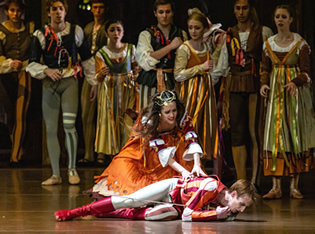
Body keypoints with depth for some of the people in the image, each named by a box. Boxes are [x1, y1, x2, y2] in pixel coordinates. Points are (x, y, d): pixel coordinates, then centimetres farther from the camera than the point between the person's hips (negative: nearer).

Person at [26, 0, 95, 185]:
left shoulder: (76, 31, 4)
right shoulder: (41, 35, 2)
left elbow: (87, 59, 13)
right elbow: (32, 64, 3)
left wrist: (94, 81, 13)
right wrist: (46, 70, -16)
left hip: (70, 81, -1)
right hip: (50, 84, 1)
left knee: (69, 125, -16)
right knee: (51, 129, -1)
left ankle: (72, 168, 0)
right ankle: (56, 175, 5)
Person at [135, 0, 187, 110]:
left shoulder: (181, 34, 14)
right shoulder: (146, 35, 5)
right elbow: (145, 62, -10)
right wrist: (170, 46, -9)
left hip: (174, 82, 2)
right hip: (151, 83, -2)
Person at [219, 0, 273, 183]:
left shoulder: (264, 32, 4)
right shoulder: (228, 35, 14)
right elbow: (223, 67, 14)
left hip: (256, 86, -3)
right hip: (235, 87, 3)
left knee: (255, 132, -7)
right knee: (237, 133, -1)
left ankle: (254, 181, -4)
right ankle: (241, 183, 2)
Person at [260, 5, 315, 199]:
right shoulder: (269, 44, 7)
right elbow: (266, 69, 12)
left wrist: (295, 83, -24)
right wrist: (264, 84, -7)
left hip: (295, 94, -3)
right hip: (275, 94, 3)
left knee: (295, 136, -2)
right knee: (275, 136, -3)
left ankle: (295, 186, 5)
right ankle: (276, 187, -3)